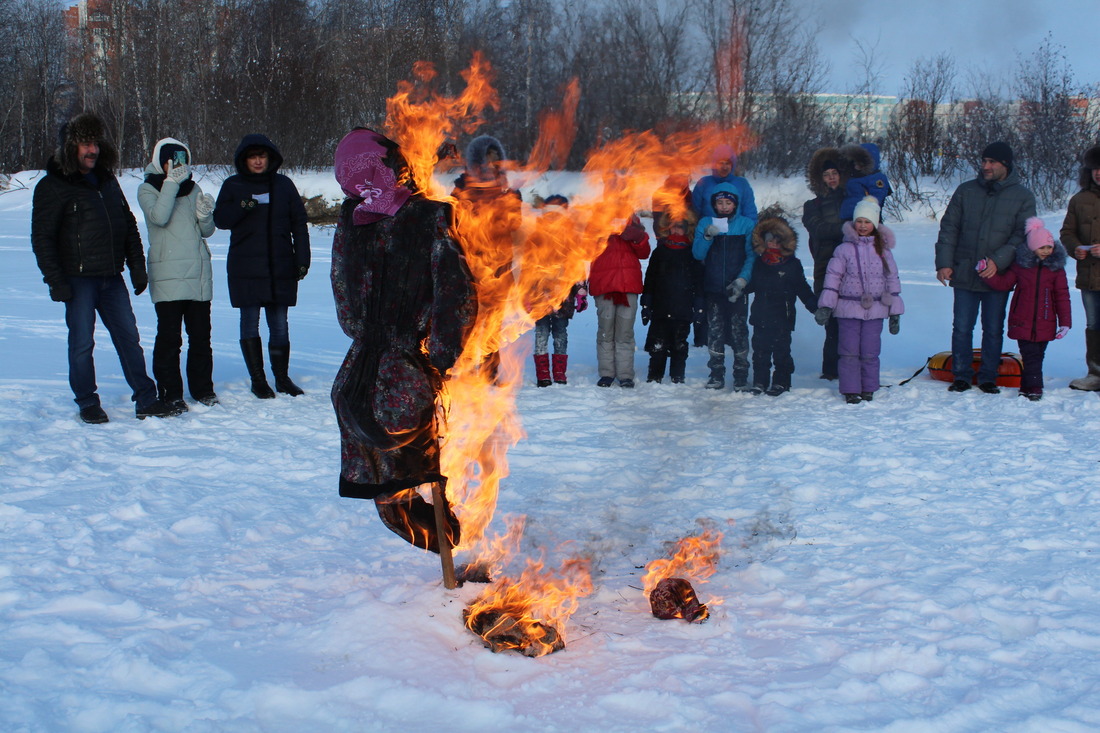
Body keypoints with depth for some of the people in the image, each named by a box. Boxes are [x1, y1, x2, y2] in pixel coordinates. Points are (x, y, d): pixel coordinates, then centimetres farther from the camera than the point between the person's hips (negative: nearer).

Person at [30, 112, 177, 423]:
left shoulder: (107, 181, 14)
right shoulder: (52, 187, -5)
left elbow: (129, 226, 19)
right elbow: (42, 238, -8)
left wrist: (137, 267, 12)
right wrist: (55, 281, -14)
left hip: (112, 278, 5)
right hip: (79, 278, -5)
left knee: (129, 337, 6)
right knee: (82, 343, 1)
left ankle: (146, 400, 10)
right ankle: (87, 404, 13)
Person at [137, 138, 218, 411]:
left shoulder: (193, 189, 15)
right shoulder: (147, 189, 3)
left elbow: (207, 231, 12)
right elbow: (159, 216, -17)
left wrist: (205, 215, -8)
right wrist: (172, 182, -17)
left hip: (198, 272, 4)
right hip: (166, 273, -4)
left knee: (201, 334, 7)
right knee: (169, 335, -4)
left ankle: (202, 388, 17)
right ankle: (169, 393, 3)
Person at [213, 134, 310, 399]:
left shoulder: (283, 184, 9)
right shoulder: (233, 186, 6)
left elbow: (299, 223, 9)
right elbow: (220, 219, -1)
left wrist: (302, 258, 2)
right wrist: (242, 207, -19)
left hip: (281, 266, 1)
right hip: (245, 267, -1)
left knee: (279, 324, 4)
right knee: (250, 321, -1)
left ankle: (282, 377, 13)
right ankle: (257, 379, 6)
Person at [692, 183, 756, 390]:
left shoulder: (746, 224, 3)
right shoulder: (705, 223, 8)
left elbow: (752, 256, -1)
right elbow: (697, 254, 2)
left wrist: (742, 280, -12)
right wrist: (707, 237, -16)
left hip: (737, 288, -2)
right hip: (712, 288, 2)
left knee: (739, 330, -4)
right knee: (714, 331, 3)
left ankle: (741, 376, 2)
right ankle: (716, 374, 10)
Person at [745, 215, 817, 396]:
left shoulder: (792, 265, 2)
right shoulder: (758, 263, 10)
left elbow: (803, 289, 5)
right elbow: (750, 285, 17)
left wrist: (815, 307, -2)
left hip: (782, 318, -3)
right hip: (761, 317, 3)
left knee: (781, 350, 0)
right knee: (760, 350, 6)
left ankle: (781, 382, 11)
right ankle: (760, 381, 15)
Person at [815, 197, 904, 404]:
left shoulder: (883, 250, 7)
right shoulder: (844, 249, 1)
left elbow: (892, 280, 11)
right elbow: (832, 277, 0)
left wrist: (895, 312, 10)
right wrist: (825, 306, -8)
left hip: (875, 309, 1)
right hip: (849, 309, -1)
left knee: (870, 352, 3)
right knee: (849, 352, 0)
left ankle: (868, 389, 15)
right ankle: (851, 390, 8)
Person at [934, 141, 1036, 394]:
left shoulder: (1022, 197, 1)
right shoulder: (965, 191, 6)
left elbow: (1023, 235, -4)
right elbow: (948, 228, 6)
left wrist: (998, 261, -18)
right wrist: (944, 262, -4)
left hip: (999, 276, -1)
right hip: (964, 275, 1)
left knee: (993, 330, 7)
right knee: (962, 328, 3)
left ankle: (988, 378, 17)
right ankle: (961, 376, 13)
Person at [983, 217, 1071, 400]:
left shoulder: (1056, 268, 4)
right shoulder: (1020, 265, 3)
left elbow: (1062, 297, 5)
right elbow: (1003, 283, 9)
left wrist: (1065, 322, 1)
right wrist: (987, 272, -5)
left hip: (1045, 325, 1)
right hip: (1022, 323, -1)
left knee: (1037, 356, 4)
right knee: (1030, 356, -4)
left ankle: (1028, 387, 11)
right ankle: (1034, 388, 0)